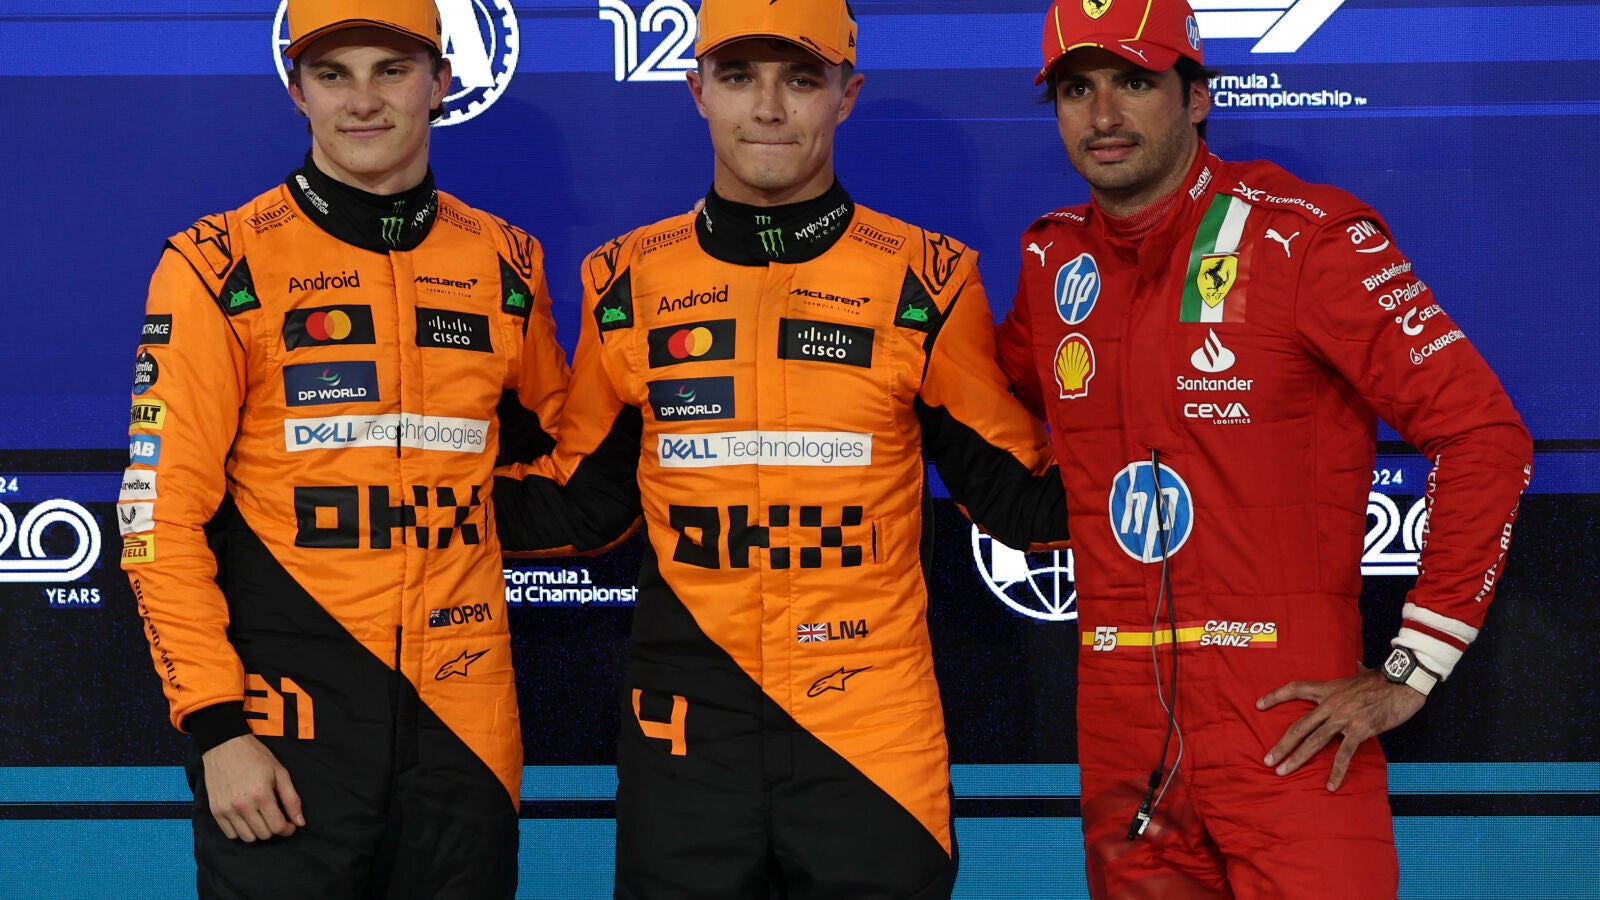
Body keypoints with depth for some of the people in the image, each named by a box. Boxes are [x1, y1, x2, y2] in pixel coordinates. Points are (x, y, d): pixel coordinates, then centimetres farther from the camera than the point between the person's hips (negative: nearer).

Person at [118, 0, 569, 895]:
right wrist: (216, 723, -11)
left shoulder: (508, 266, 7)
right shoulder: (221, 267, -3)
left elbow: (553, 439, 26)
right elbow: (163, 514, -6)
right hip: (287, 708, -3)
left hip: (464, 708, 3)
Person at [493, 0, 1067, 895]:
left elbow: (1017, 494, 6)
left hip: (876, 726, -1)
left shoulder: (928, 281, 0)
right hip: (685, 730, 2)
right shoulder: (630, 283, 5)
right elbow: (582, 502, 13)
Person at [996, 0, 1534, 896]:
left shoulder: (1304, 237, -7)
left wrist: (1412, 671, -11)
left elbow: (1485, 434, -9)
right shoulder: (1053, 260, 9)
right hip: (1120, 728, 5)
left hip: (1289, 722, -5)